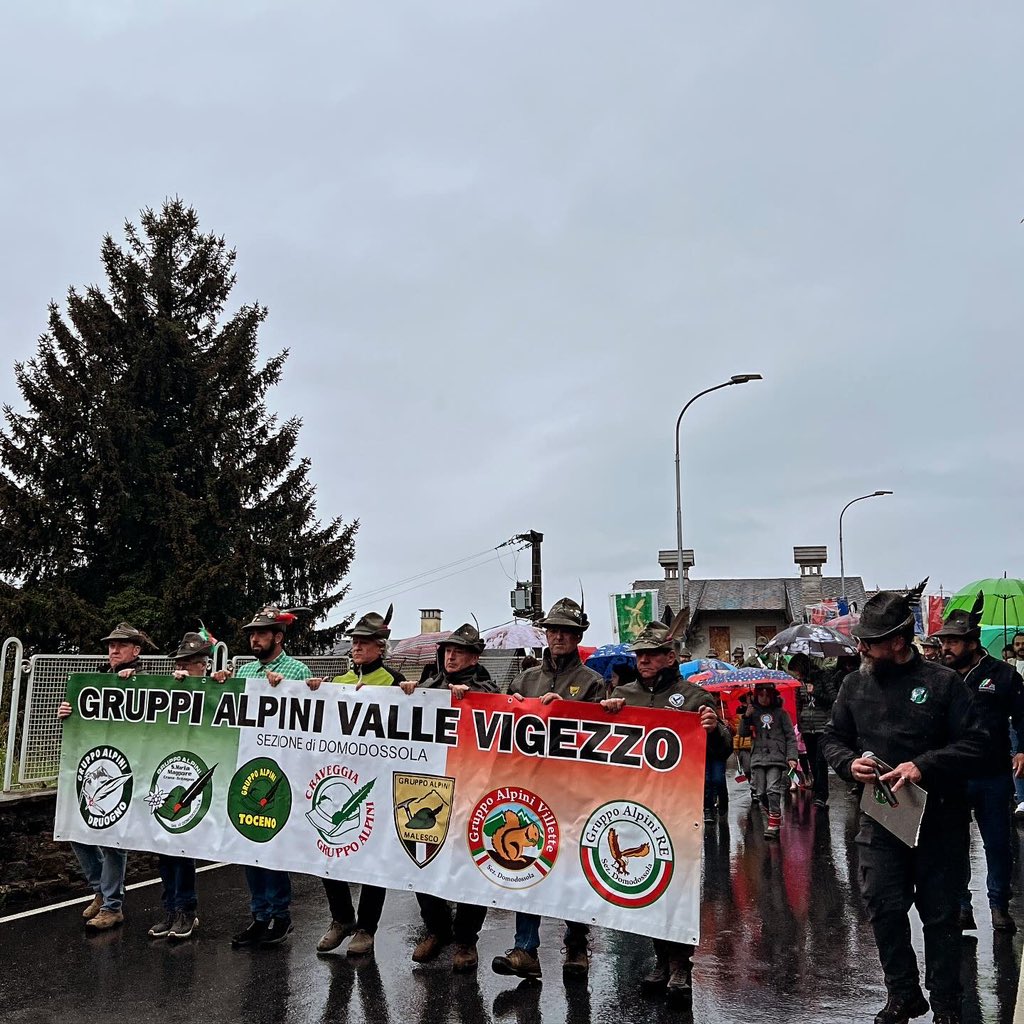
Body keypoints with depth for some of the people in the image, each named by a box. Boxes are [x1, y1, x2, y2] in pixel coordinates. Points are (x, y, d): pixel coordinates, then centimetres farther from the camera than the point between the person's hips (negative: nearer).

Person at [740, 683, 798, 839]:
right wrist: (746, 716, -5)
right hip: (758, 758, 3)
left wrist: (792, 757, -5)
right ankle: (776, 817, 20)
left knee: (773, 790, -16)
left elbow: (791, 736, 5)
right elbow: (743, 733, 10)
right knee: (761, 793, -1)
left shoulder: (781, 713, 6)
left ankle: (773, 824, -11)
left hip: (776, 757, -3)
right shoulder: (754, 712, 13)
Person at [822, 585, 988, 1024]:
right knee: (884, 910, 5)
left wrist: (923, 766, -22)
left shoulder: (943, 682, -8)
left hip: (939, 821, -3)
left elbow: (974, 744, -10)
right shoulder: (855, 684, 3)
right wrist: (850, 763, -9)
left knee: (940, 915, 9)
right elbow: (833, 737, 12)